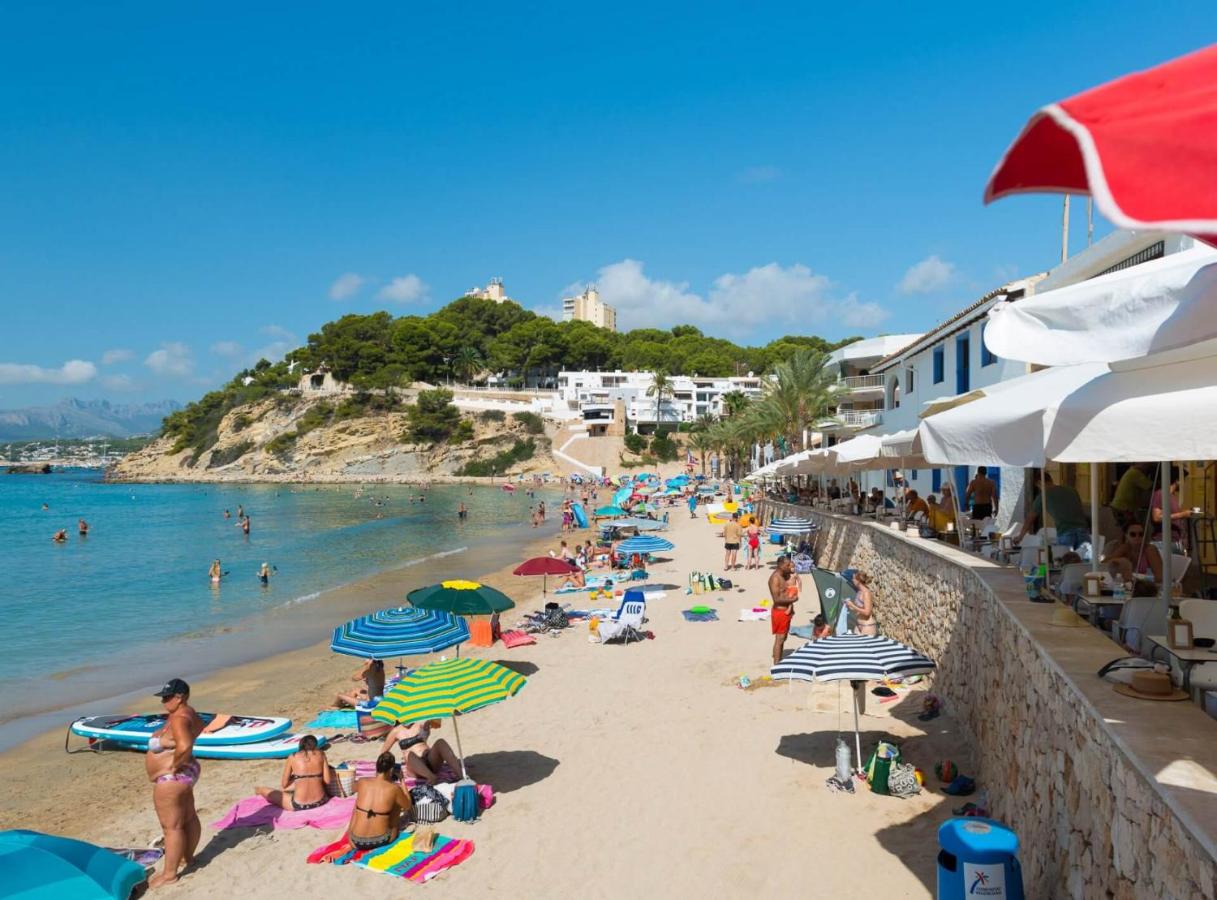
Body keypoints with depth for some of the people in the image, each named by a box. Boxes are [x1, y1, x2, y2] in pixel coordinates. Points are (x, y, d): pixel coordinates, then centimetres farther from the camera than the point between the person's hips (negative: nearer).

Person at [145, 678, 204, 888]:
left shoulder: (178, 719, -27)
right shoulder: (188, 712, 3)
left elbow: (185, 746, -42)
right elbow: (199, 728, 23)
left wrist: (174, 766, -25)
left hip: (172, 779, -10)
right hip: (185, 774, 10)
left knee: (172, 827, 0)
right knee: (189, 818, 21)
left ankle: (169, 874, 9)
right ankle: (188, 857, 38)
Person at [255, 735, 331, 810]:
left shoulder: (292, 757, -1)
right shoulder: (321, 754, 2)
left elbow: (284, 784, 6)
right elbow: (327, 781, 1)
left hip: (299, 805, -2)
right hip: (320, 801, 2)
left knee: (264, 790, 21)